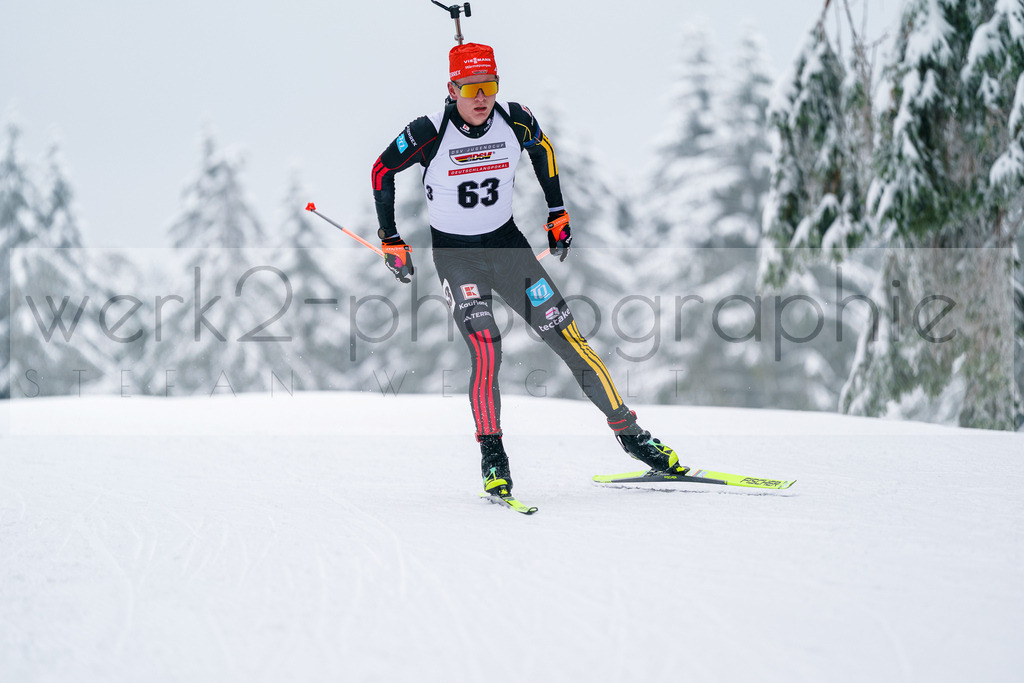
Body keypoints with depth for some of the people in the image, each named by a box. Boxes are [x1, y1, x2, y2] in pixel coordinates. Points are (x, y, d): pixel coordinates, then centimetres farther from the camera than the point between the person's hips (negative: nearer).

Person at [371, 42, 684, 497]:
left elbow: (542, 149, 12)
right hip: (455, 255, -2)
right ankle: (492, 457, -9)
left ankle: (629, 433, 9)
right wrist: (391, 242, -1)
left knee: (569, 340, -3)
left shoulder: (515, 120, -11)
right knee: (486, 349, -24)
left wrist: (558, 215, 13)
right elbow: (383, 172, -3)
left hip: (508, 245, 3)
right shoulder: (430, 133, -18)